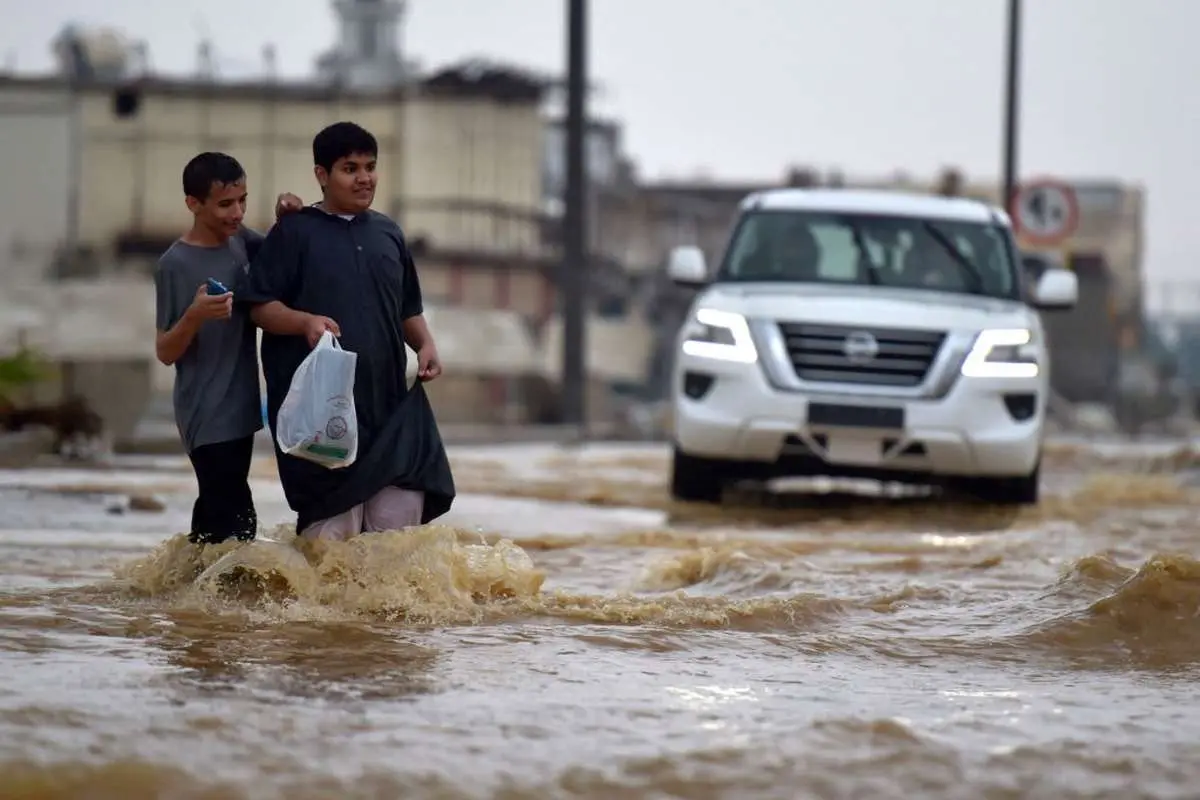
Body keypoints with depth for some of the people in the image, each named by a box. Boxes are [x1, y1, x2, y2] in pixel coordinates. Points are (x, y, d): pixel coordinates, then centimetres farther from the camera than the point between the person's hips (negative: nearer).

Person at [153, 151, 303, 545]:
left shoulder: (239, 239, 4)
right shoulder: (175, 265, -14)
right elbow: (165, 352, -12)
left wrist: (285, 220, 1)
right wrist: (195, 315, -31)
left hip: (240, 406, 8)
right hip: (207, 416, -8)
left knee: (215, 513, 14)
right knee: (235, 521, -13)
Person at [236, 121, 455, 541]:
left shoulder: (388, 233, 16)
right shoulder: (294, 233, 1)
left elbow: (408, 309, 23)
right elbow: (259, 306, -3)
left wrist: (425, 344, 4)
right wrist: (305, 322, -21)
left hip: (387, 400, 5)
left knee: (403, 507, -4)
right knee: (333, 522, -8)